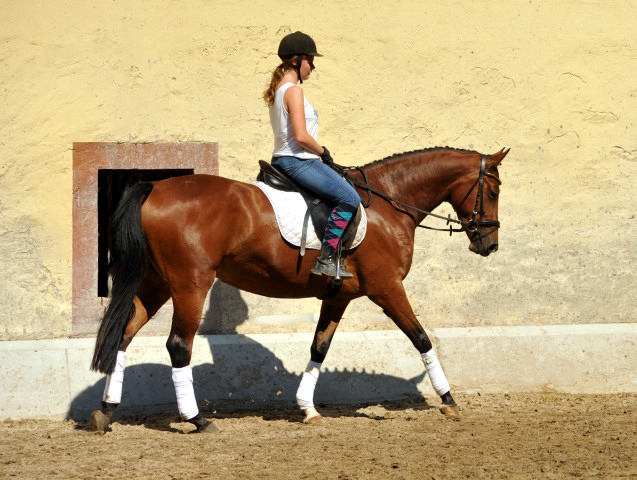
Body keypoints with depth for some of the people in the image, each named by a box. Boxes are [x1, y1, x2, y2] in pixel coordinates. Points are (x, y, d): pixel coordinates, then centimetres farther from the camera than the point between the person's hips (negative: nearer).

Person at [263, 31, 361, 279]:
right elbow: (301, 136, -24)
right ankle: (325, 260, -18)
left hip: (282, 160, 11)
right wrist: (323, 152, -7)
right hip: (297, 162, -11)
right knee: (349, 198, -18)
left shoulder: (277, 89, 14)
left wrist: (317, 154, 13)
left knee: (345, 190, 19)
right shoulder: (293, 90, -16)